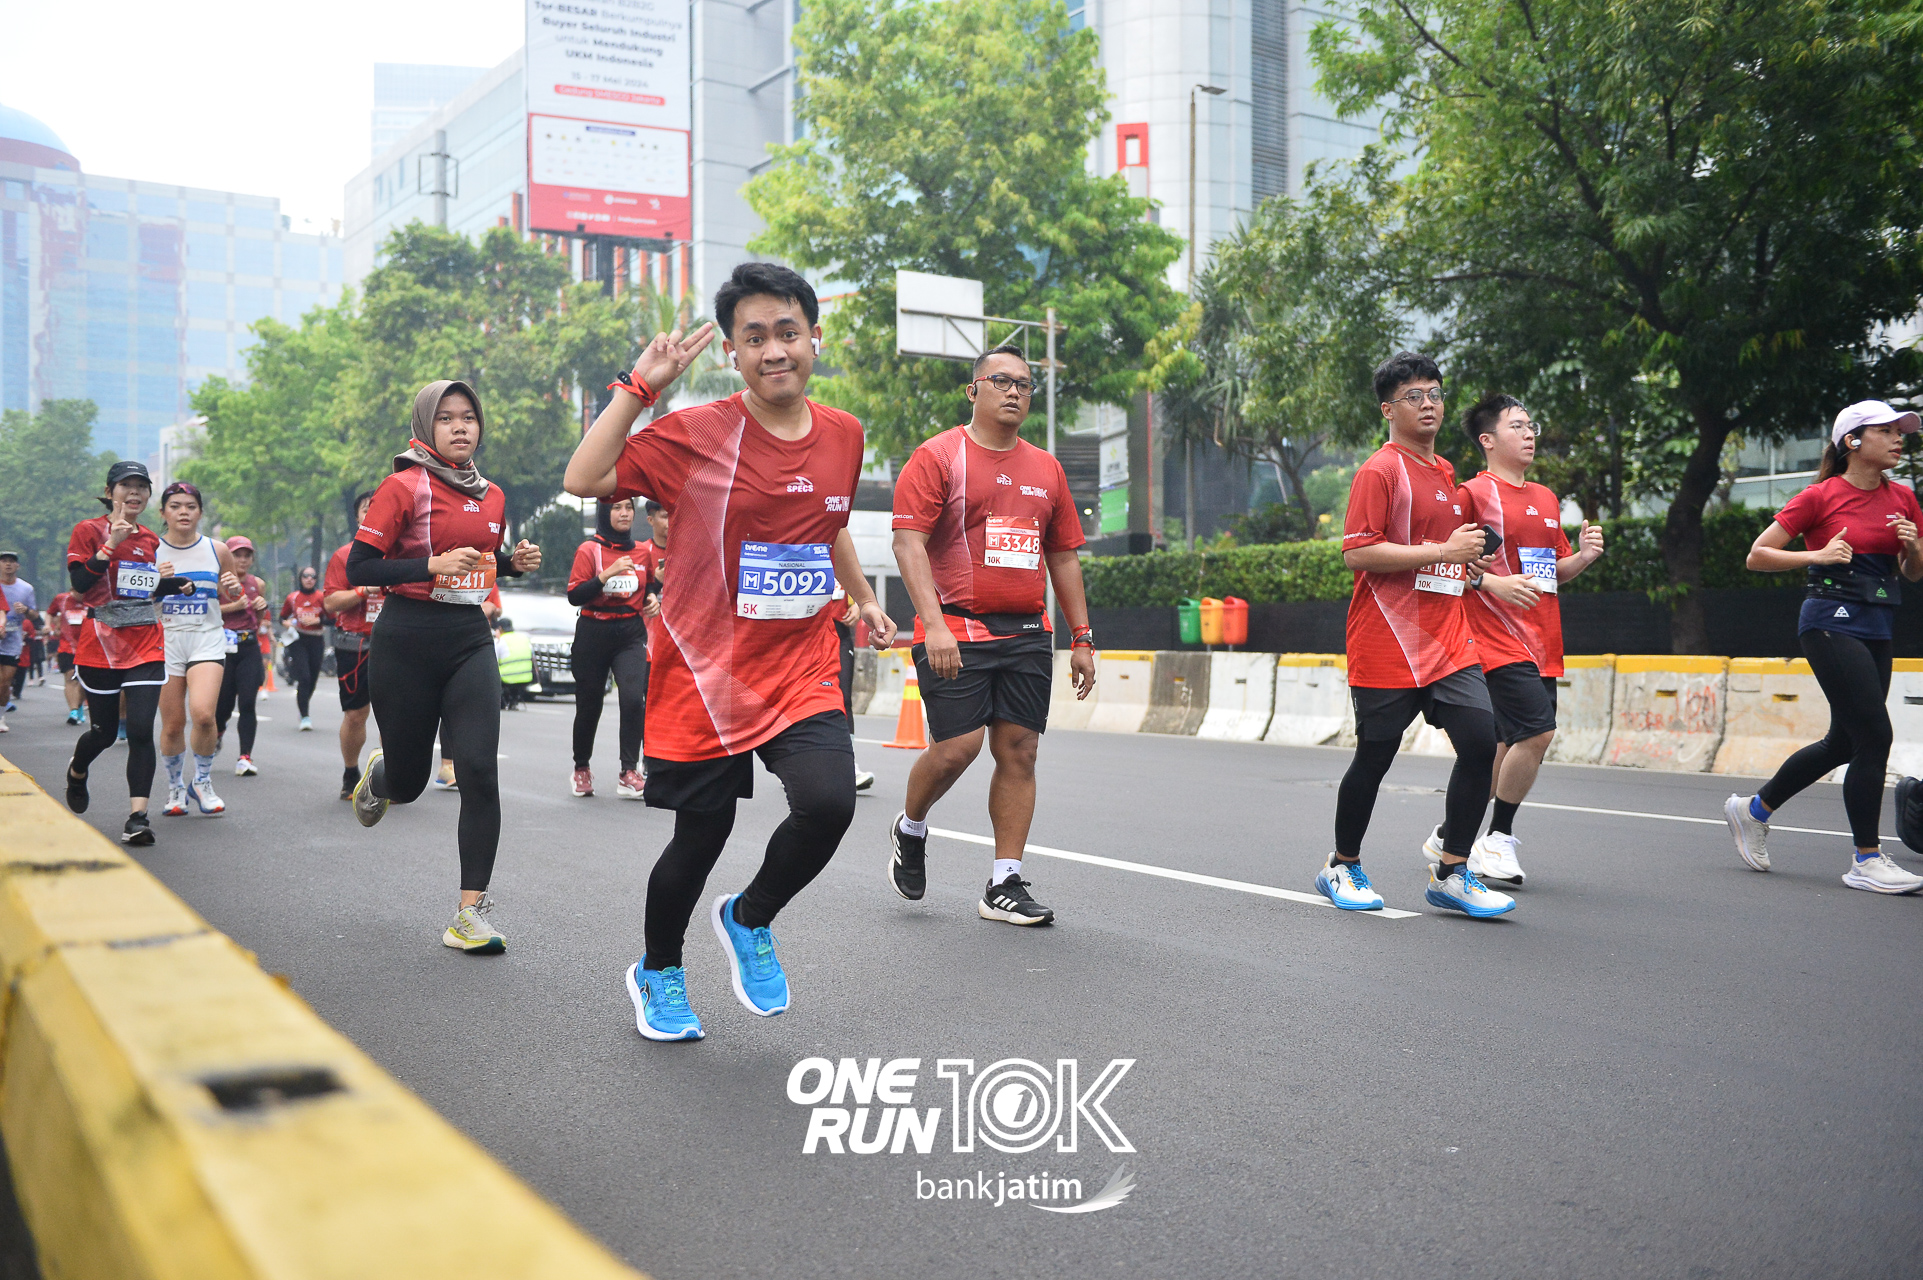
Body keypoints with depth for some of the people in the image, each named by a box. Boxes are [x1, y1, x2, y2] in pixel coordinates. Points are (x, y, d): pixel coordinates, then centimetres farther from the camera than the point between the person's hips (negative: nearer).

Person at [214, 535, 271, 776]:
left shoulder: (257, 584, 10)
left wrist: (262, 607, 1)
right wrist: (234, 606, -17)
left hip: (250, 649, 2)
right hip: (224, 648, -2)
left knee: (248, 703, -10)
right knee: (224, 702, 4)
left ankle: (245, 757, -11)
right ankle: (218, 731, 40)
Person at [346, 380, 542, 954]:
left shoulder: (492, 496, 10)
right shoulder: (404, 487, -7)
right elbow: (359, 568, -11)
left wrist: (516, 562, 5)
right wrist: (432, 566, -23)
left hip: (470, 638, 4)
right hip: (408, 642, -3)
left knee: (479, 770, -12)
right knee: (408, 781, 8)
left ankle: (469, 916, -7)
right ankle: (377, 773, 50)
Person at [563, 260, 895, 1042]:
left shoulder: (842, 435, 6)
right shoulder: (695, 434, -9)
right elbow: (583, 480, -18)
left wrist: (865, 599, 26)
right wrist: (640, 386, -19)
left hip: (802, 671, 3)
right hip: (704, 673, -3)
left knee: (828, 803, -20)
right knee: (699, 839, 7)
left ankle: (750, 920, 12)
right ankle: (656, 973, 37)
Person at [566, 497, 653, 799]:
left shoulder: (644, 551, 8)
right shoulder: (589, 550, -3)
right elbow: (574, 596, -11)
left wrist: (651, 595, 5)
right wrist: (607, 574, -21)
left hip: (631, 634, 2)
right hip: (593, 634, -2)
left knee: (633, 697, -19)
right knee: (589, 705, 7)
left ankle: (629, 773, -15)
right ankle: (582, 768, 30)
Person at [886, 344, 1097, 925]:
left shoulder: (1046, 468, 15)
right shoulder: (937, 456, -1)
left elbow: (1063, 556, 20)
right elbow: (909, 543, -10)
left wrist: (1081, 638, 15)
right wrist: (933, 624, -21)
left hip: (1027, 635, 5)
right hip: (956, 635, -5)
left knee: (1019, 751, 1)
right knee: (957, 746, -11)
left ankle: (1005, 886, 9)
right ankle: (910, 831, 21)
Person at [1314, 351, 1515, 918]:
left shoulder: (1446, 473, 18)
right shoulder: (1379, 471, -8)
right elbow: (1357, 553, -18)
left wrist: (1467, 562, 12)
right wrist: (1444, 551, -18)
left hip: (1447, 642, 7)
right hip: (1387, 646, -7)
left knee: (1481, 742, -6)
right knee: (1374, 757, 2)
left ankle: (1451, 872, 5)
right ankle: (1342, 866, 23)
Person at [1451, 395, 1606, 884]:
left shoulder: (1546, 499, 19)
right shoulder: (1474, 493, -5)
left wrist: (1582, 556, 6)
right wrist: (1492, 582, -22)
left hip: (1541, 643, 8)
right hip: (1498, 638, -8)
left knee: (1511, 746, 8)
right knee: (1537, 730, -19)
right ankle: (1498, 838, -3)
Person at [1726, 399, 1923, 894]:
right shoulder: (1820, 497, -7)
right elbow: (1756, 556, -6)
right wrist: (1817, 554, -17)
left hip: (1877, 629, 7)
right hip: (1831, 623, -7)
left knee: (1844, 743, 12)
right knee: (1874, 736, -12)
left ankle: (1753, 809, 29)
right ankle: (1866, 861, -4)